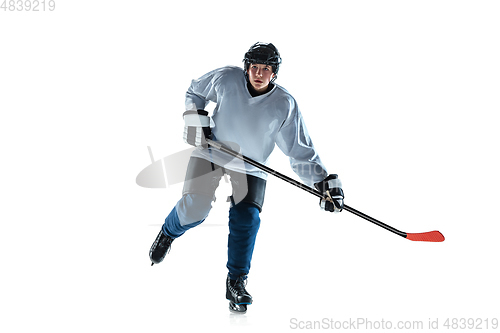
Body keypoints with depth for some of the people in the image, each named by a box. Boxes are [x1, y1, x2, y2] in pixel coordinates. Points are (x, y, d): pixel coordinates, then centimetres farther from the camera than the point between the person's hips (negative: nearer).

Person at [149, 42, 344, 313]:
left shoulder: (285, 106, -17)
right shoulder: (226, 79, -15)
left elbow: (300, 151, -14)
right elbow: (195, 91, 6)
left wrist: (324, 182, -23)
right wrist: (195, 117, -9)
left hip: (251, 167, 0)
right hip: (211, 151, 0)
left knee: (246, 218, -15)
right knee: (194, 208, -14)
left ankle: (236, 282, 4)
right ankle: (167, 234, 23)